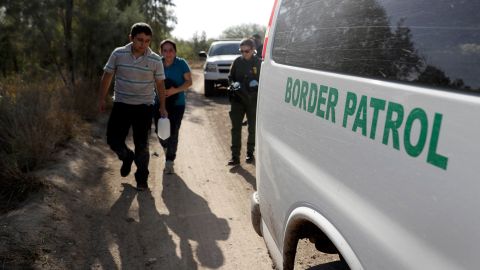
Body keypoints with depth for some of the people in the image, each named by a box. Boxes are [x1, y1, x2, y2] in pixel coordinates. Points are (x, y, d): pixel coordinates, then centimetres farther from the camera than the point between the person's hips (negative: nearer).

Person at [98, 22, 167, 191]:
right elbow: (107, 76, 5)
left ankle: (142, 179, 21)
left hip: (144, 107, -1)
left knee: (142, 145, 3)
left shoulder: (155, 60, -7)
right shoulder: (118, 54, -6)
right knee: (113, 140, 1)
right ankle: (127, 157, 35)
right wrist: (102, 99, 6)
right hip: (121, 105, 1)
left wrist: (162, 107, 4)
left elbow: (160, 84, 3)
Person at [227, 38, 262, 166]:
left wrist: (257, 83, -19)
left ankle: (250, 153, 29)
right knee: (236, 128, -1)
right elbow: (230, 77, 10)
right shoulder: (237, 61, 1)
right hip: (237, 99, 1)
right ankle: (235, 156, 4)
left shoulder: (259, 63, -5)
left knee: (253, 128, 12)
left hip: (253, 100, -1)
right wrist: (233, 84, -11)